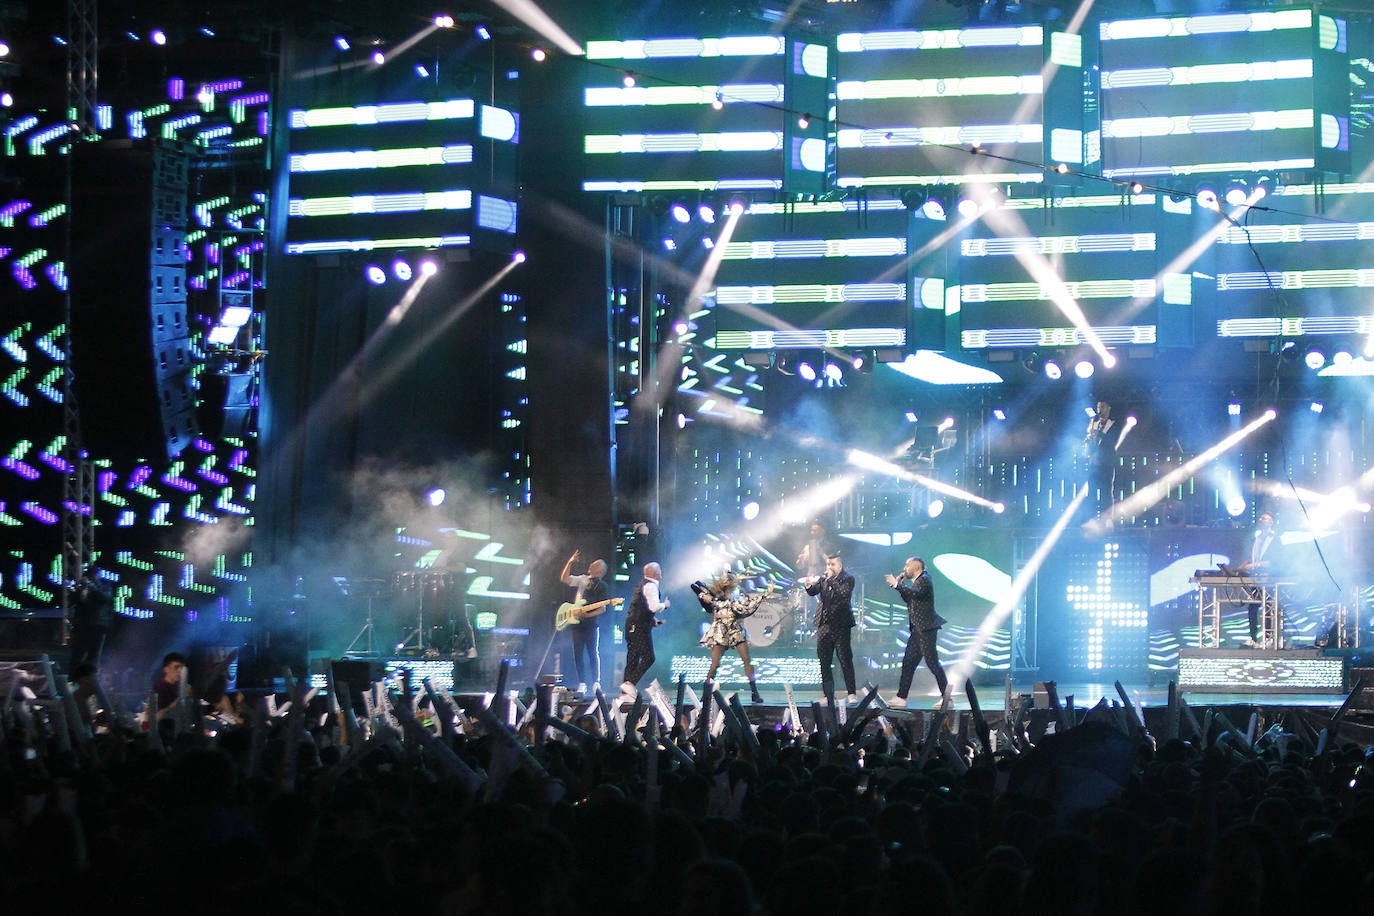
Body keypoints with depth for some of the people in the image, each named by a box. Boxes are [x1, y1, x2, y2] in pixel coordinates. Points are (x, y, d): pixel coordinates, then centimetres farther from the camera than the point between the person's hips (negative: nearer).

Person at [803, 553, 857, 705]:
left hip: (840, 625, -5)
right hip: (824, 626, 5)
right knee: (824, 662, 5)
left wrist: (831, 580, -18)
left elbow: (843, 594, -16)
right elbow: (814, 592, 3)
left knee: (846, 661, -5)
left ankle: (852, 694, 0)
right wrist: (808, 585, -18)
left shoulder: (848, 579, -1)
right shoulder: (824, 579, 13)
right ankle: (828, 696, 10)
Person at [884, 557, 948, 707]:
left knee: (932, 662, -10)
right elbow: (909, 599, 21)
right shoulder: (917, 581, 18)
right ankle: (901, 698, 13)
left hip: (926, 628, -10)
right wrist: (901, 584, 10)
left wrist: (897, 585, -26)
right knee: (908, 662, 10)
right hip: (917, 629, 10)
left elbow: (916, 593, -30)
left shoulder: (924, 579, -11)